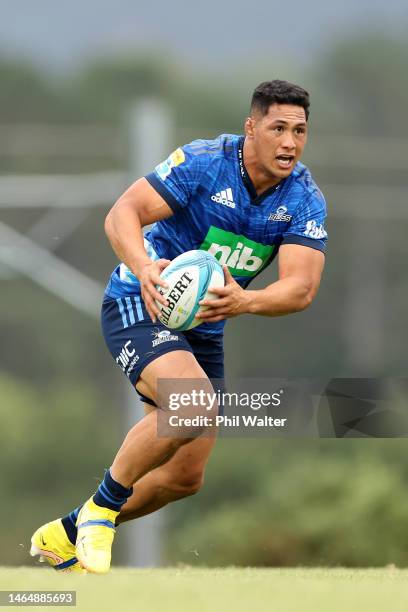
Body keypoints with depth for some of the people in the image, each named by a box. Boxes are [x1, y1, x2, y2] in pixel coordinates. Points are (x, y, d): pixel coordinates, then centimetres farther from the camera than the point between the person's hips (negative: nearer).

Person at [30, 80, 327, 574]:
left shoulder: (305, 199, -9)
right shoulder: (203, 163, -20)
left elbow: (301, 287, -20)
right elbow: (122, 213, -26)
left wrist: (243, 302, -41)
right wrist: (143, 267, -47)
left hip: (204, 327, 7)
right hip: (138, 306, -7)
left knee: (185, 477, 9)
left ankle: (66, 535, 29)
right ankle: (100, 510, -15)